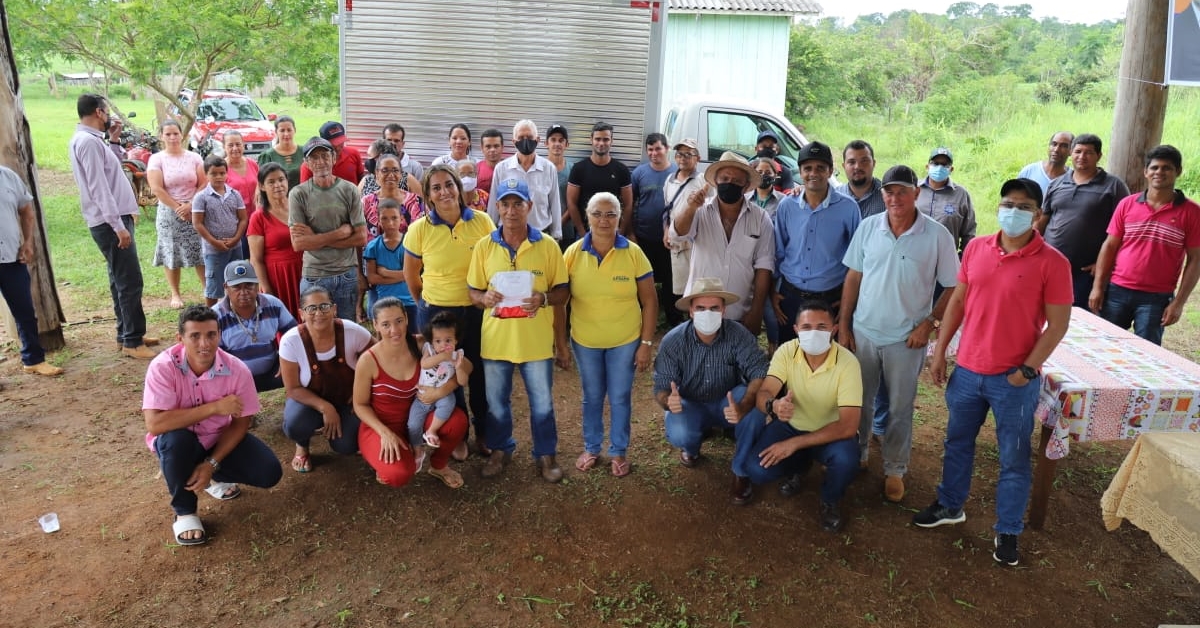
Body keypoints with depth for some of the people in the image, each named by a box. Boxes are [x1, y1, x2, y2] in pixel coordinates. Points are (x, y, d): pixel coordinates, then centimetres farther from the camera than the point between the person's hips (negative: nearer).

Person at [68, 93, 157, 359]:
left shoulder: (88, 139, 15)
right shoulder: (88, 141, -16)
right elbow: (98, 188, -22)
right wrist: (118, 225, -23)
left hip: (114, 218, 10)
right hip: (109, 222, -10)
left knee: (121, 281, 15)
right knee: (130, 282, -8)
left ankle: (126, 334, 23)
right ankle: (133, 342, -4)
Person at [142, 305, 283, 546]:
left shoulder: (237, 370, -20)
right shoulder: (163, 367, -26)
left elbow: (240, 423, -11)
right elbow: (154, 423, -35)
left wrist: (211, 463, -21)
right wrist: (214, 407, -36)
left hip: (221, 439, 2)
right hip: (179, 444, -2)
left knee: (269, 473, -16)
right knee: (175, 440, -37)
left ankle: (216, 477, 17)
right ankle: (184, 511, -10)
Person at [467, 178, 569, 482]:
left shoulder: (547, 245, -4)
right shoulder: (484, 246, 0)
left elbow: (562, 291, 0)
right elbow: (473, 291, 5)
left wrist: (543, 299, -21)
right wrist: (484, 298, -17)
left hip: (536, 339, -1)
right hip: (496, 338, 2)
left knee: (542, 403, 11)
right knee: (496, 402, 15)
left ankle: (546, 454, 30)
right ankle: (500, 450, 37)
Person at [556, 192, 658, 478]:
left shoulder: (633, 253, -10)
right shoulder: (573, 253, -8)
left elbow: (649, 301, -5)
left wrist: (646, 343, -7)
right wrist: (560, 345, -4)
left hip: (625, 341, -1)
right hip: (584, 341, 1)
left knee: (620, 398, 12)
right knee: (592, 397, 18)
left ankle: (619, 451, 32)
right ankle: (591, 448, 37)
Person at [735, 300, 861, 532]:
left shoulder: (847, 363, -25)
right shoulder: (787, 351, -16)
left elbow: (848, 425, -28)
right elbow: (763, 394, -23)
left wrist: (794, 444, -32)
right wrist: (774, 406, -50)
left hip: (830, 434, -1)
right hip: (791, 426, 2)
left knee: (846, 460, -35)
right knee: (756, 469, -24)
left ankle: (830, 501, 0)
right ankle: (799, 465, 13)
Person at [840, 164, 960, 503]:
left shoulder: (937, 235, -9)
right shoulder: (868, 227, -3)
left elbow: (953, 287, -3)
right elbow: (853, 278, 3)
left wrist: (928, 324, -11)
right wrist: (844, 326, 2)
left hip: (906, 338, -2)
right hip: (863, 332, 2)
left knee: (900, 409, 11)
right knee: (859, 402, 15)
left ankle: (894, 469, 29)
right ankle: (856, 457, 35)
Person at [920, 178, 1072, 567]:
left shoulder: (1052, 262, -11)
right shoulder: (976, 249, 1)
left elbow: (1058, 324, -9)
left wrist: (1027, 369, -14)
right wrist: (940, 351, 6)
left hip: (1014, 380, -4)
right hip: (967, 370, 4)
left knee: (1014, 458, 10)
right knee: (957, 443, 19)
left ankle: (1008, 531, 26)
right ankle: (950, 506, 39)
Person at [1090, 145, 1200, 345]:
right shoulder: (1127, 204, 4)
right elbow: (1109, 246, 6)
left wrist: (1179, 302, -6)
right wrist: (1098, 287, 1)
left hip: (1157, 298, -2)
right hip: (1117, 291, 2)